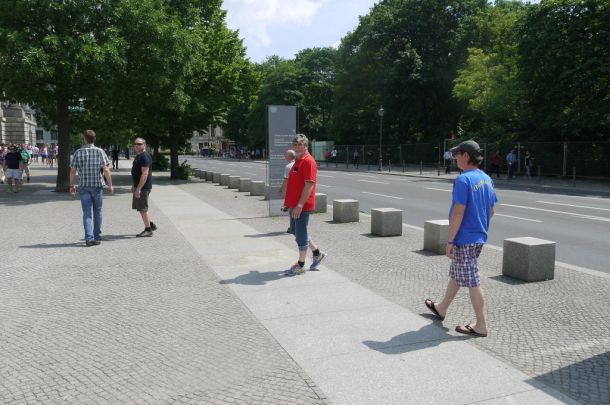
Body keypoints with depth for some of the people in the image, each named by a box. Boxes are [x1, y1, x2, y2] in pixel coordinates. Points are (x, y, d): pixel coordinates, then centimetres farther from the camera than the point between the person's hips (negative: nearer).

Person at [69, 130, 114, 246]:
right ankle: (97, 237, 20)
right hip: (97, 185, 0)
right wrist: (110, 185, -4)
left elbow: (73, 171, 2)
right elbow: (106, 170, -10)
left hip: (83, 186, 1)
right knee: (97, 212, 12)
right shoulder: (99, 152, -4)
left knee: (86, 213, 2)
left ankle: (89, 238, -7)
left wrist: (72, 185, 13)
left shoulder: (78, 153, 1)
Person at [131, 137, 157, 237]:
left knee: (142, 208, -4)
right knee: (141, 208, 16)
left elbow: (145, 174, -24)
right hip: (139, 186, 10)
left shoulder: (144, 157, -17)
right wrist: (135, 186, 22)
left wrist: (138, 188, -26)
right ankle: (151, 224, 25)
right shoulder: (138, 156, 16)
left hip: (143, 187, -10)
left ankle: (148, 230, 4)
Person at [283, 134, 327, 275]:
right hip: (294, 205, 10)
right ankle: (317, 254, 31)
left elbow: (309, 185, -23)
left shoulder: (308, 161, -15)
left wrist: (300, 205, -26)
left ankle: (300, 265, 12)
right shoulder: (298, 161, 16)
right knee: (297, 231, 18)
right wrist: (289, 202, 21)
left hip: (302, 206, -10)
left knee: (301, 234, 0)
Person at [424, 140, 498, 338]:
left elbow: (458, 213, -23)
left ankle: (481, 326, 10)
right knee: (456, 274, 22)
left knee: (471, 281, 0)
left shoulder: (463, 180, -20)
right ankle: (442, 308, 38)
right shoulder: (487, 179, 7)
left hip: (464, 239, -9)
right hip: (479, 237, 9)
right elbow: (491, 211, 13)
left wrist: (450, 241, -17)